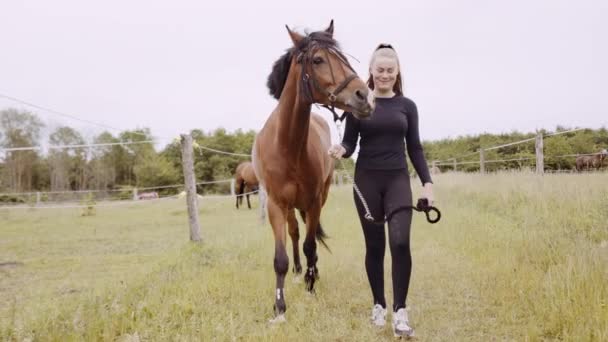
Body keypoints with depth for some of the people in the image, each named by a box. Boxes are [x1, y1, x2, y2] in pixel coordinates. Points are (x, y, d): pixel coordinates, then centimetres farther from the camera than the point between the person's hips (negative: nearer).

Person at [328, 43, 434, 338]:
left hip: (397, 180, 1)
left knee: (400, 242, -15)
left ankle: (399, 310, -9)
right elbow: (350, 143, 0)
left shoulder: (407, 106, 6)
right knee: (374, 245, 7)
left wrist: (427, 182, -2)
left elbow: (415, 149, 7)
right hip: (367, 180, 0)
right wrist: (340, 150, -23)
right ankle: (379, 305, 22)